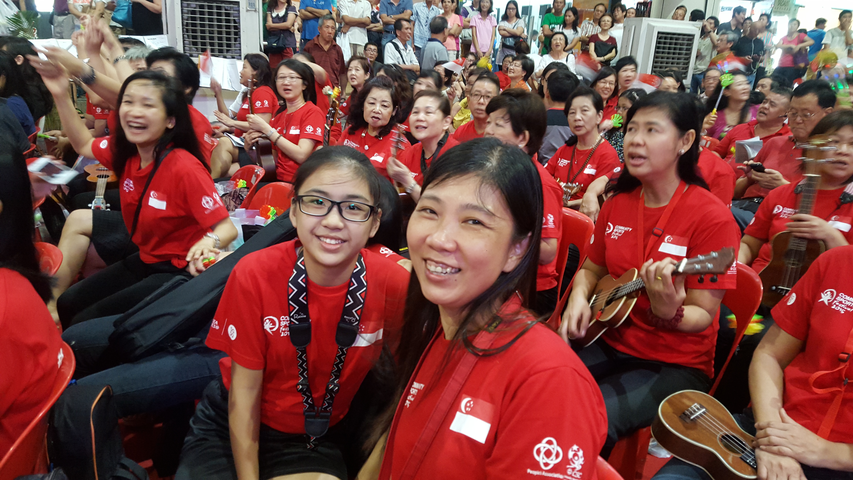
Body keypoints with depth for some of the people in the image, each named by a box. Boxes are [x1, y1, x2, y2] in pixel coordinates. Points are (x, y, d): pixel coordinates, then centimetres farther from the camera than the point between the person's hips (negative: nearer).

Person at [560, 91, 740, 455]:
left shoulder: (711, 217, -14)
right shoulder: (616, 203, 2)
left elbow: (703, 315, -13)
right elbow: (592, 269, 15)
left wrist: (669, 313, -35)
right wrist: (579, 298, -7)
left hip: (676, 364, -4)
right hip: (609, 342, 5)